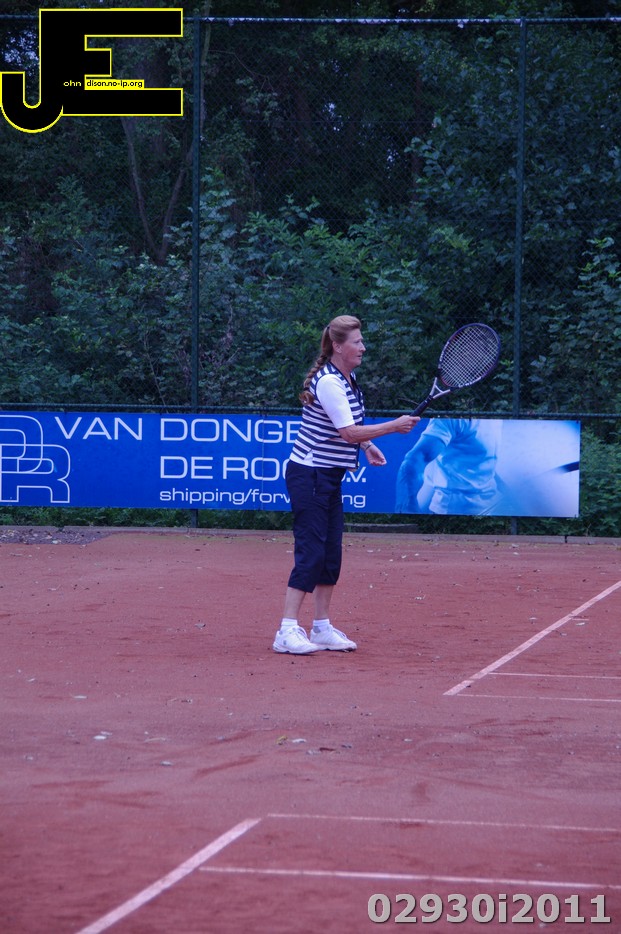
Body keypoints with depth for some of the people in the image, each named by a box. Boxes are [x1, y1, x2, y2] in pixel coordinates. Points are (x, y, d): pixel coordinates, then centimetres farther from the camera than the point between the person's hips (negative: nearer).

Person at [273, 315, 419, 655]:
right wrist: (394, 426, -19)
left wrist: (367, 445, 13)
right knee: (311, 553, -12)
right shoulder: (328, 383, -20)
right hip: (309, 476, -9)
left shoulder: (347, 378, 9)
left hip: (329, 478, 9)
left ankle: (322, 628, 14)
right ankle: (287, 631, -12)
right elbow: (349, 432, -24)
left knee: (332, 553, 9)